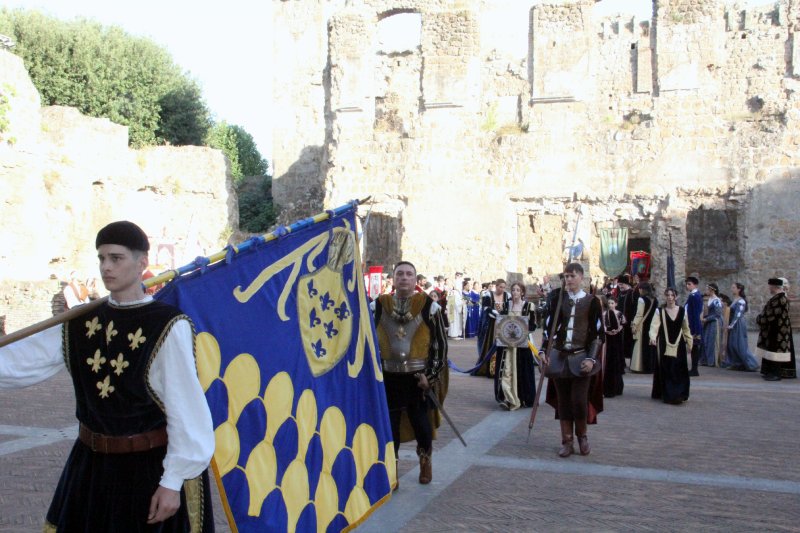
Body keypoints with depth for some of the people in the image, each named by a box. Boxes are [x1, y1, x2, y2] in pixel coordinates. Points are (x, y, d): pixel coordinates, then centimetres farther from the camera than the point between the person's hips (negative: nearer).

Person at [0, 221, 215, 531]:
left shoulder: (168, 327, -15)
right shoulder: (80, 324, 3)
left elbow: (184, 409, -15)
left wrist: (173, 482, -15)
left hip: (153, 468, -5)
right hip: (93, 468, 5)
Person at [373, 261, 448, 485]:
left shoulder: (429, 306, -3)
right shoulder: (379, 306, 2)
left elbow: (441, 343, -2)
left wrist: (430, 375, -8)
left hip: (420, 377, -1)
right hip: (388, 377, 1)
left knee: (422, 422, 8)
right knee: (389, 425, 5)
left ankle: (425, 460, 37)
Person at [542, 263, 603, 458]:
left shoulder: (592, 302, -1)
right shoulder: (558, 300, 6)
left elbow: (598, 332, -3)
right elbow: (549, 326, 7)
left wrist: (591, 359, -11)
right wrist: (544, 351, -3)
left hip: (581, 358, -3)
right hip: (559, 356, 3)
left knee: (579, 401, -7)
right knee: (563, 401, 5)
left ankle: (582, 435, 19)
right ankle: (567, 442, 15)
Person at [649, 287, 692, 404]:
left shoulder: (682, 311, 4)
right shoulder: (660, 312, -1)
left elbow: (686, 329, 12)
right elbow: (654, 326, -14)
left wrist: (689, 343, 12)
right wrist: (653, 337, -32)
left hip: (678, 346, 1)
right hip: (665, 345, -1)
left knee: (679, 371, -1)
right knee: (666, 371, -2)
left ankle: (679, 395, 6)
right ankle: (668, 395, 2)